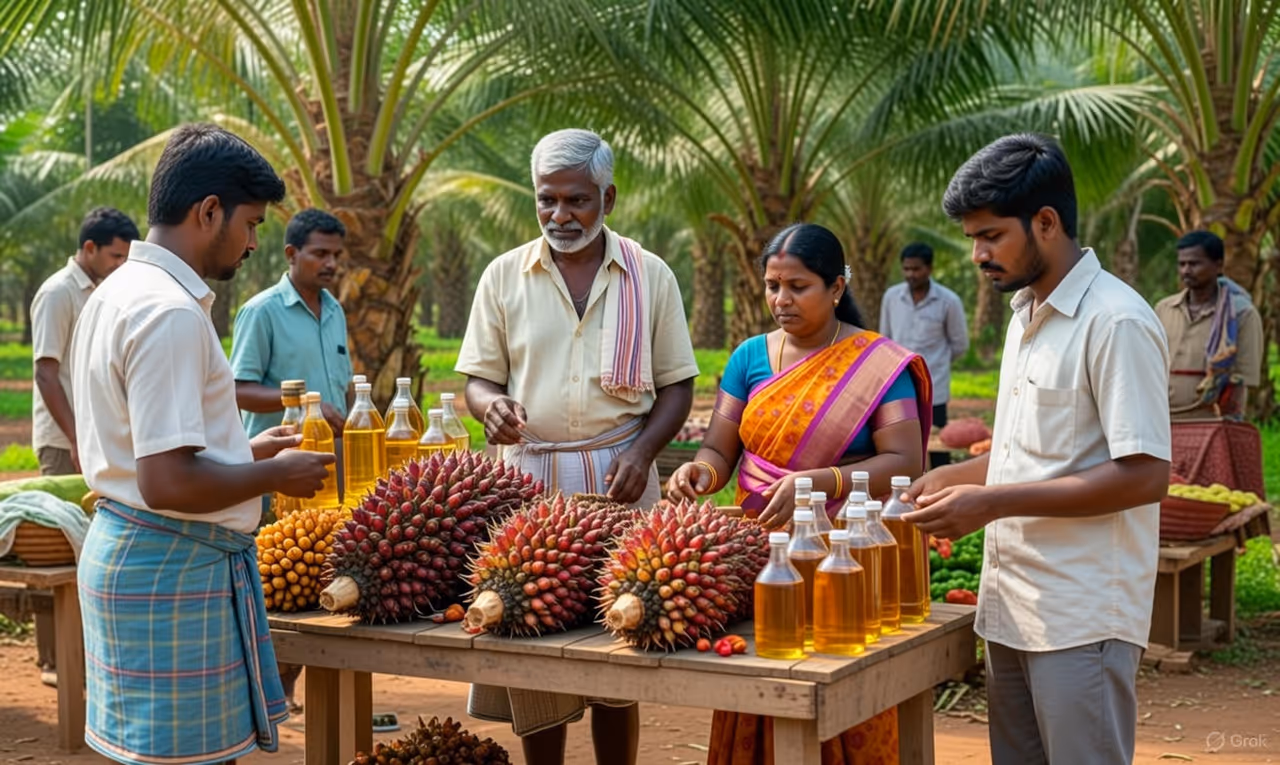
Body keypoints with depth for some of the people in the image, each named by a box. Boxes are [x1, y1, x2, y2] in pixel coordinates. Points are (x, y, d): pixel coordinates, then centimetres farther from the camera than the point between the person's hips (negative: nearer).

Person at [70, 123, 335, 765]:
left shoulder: (117, 294, 13)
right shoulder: (171, 314, -20)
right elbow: (168, 483, -25)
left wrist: (243, 451, 18)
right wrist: (277, 475, -11)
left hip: (123, 547, 10)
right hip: (174, 568, -10)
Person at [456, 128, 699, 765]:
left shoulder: (650, 276, 5)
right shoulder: (504, 276, 6)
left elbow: (676, 385, 6)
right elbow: (478, 376, 9)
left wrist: (642, 451, -11)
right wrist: (492, 403, -15)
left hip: (618, 480, -1)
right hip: (529, 478, 1)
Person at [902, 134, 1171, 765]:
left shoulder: (1116, 322, -15)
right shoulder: (1027, 314, 14)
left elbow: (1144, 475, -19)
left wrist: (992, 503, -20)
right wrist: (949, 479, 10)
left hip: (1081, 618, -8)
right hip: (1011, 606, 8)